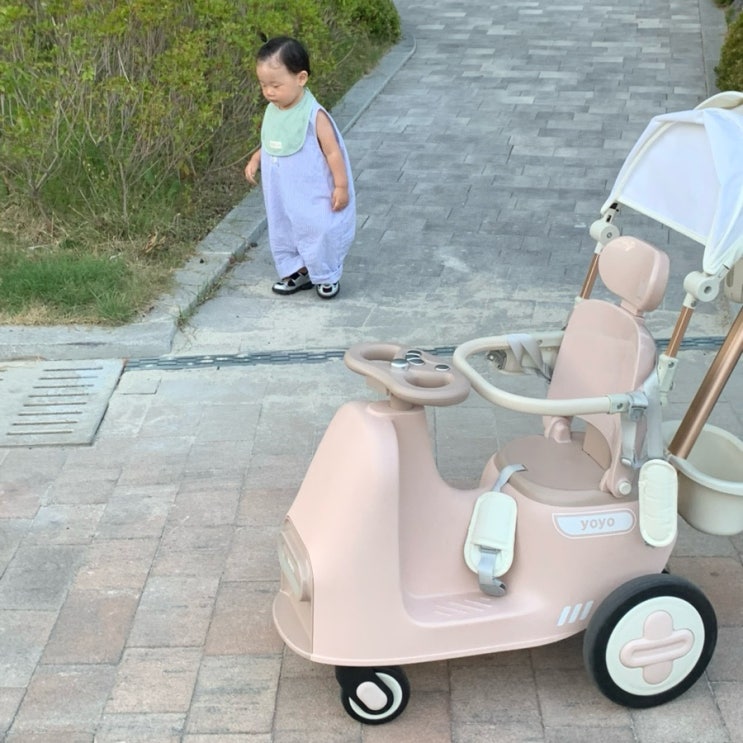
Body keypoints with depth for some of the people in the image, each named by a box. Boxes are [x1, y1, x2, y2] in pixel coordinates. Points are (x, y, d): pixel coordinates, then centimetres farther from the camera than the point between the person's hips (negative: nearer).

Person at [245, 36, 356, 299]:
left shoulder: (314, 115, -23)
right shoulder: (272, 110, -1)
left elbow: (333, 152, -18)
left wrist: (341, 187, -16)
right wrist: (256, 158, 1)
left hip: (313, 198, -7)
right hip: (282, 198, 7)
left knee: (319, 234, 5)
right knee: (282, 234, 17)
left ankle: (326, 277, 26)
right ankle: (297, 272, 35)